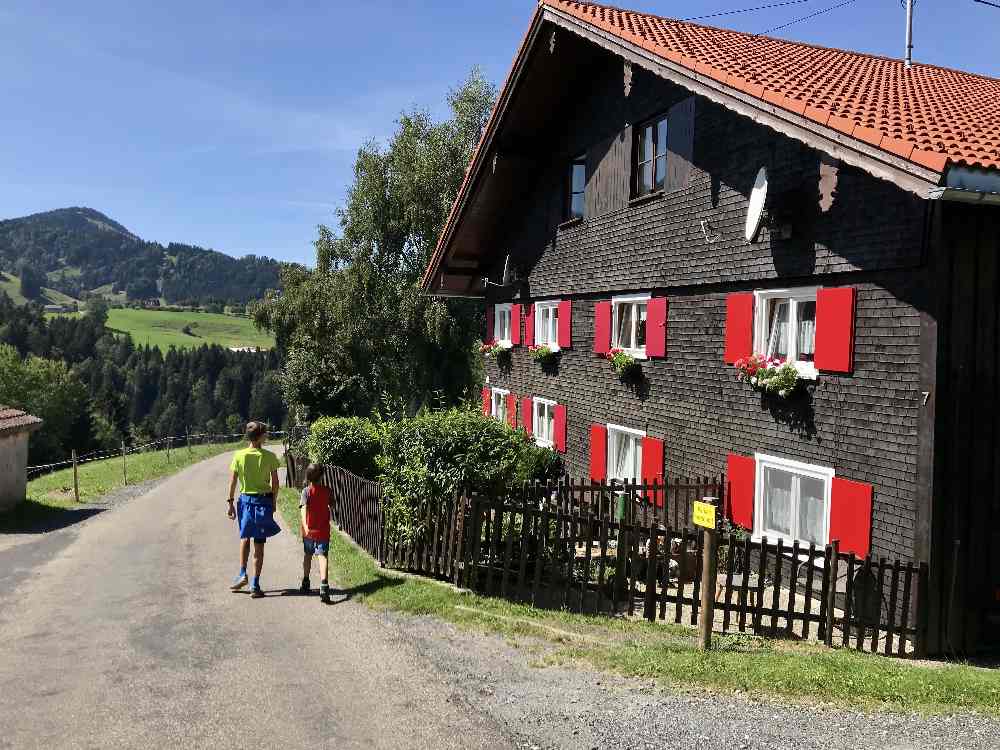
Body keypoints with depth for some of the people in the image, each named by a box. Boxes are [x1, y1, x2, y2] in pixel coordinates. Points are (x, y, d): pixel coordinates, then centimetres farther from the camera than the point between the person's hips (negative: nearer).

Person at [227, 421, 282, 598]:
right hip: (264, 500, -1)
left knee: (244, 538, 23)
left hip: (245, 499, 1)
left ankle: (242, 574, 14)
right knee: (259, 544, 4)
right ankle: (255, 584, 6)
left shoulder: (239, 456, -5)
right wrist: (273, 503, 10)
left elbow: (233, 481, -2)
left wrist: (230, 502, 7)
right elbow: (275, 483, -3)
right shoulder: (269, 457, -8)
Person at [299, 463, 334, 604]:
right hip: (323, 531, 0)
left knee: (307, 556, 19)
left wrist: (305, 526, -31)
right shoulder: (327, 491, 1)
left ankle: (306, 583, 35)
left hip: (309, 531, 0)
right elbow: (330, 505, 17)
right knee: (322, 556, -10)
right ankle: (324, 584, -30)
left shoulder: (306, 491, -6)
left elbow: (304, 508, -21)